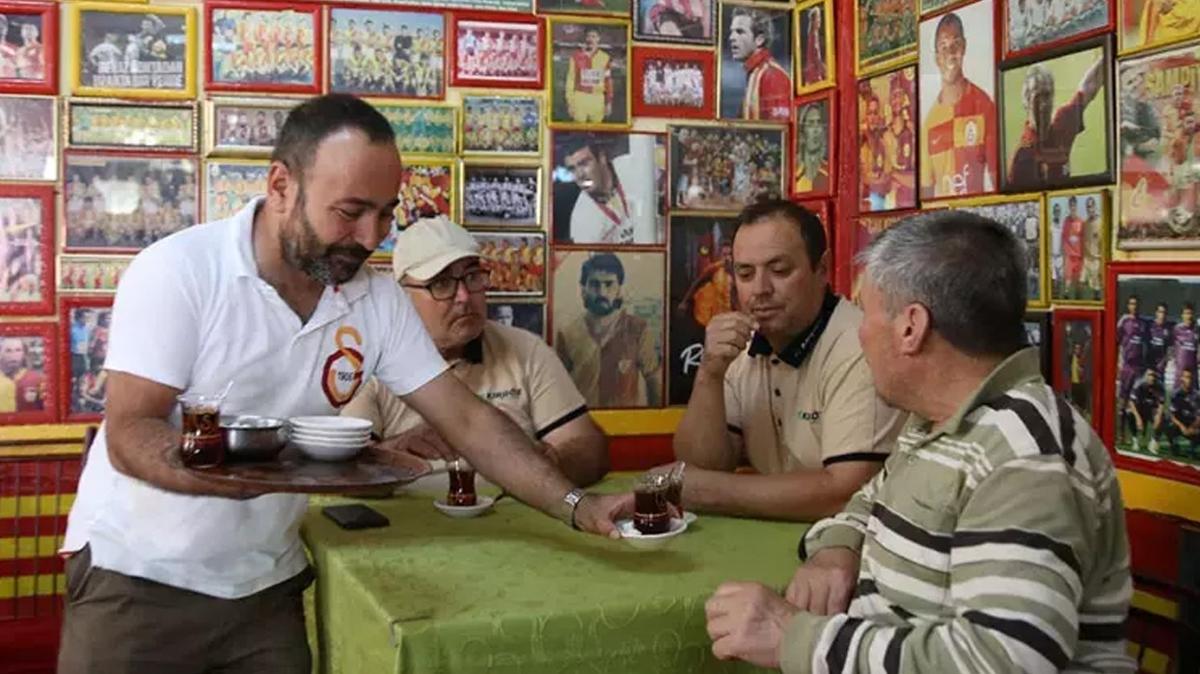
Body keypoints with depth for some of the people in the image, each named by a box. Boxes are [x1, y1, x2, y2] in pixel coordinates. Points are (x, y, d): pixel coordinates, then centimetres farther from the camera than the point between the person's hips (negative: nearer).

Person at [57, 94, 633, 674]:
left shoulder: (378, 300, -5)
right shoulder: (177, 271, -18)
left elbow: (465, 420, -4)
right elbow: (129, 438, -21)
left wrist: (577, 506, -15)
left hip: (266, 586, 4)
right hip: (136, 579, -4)